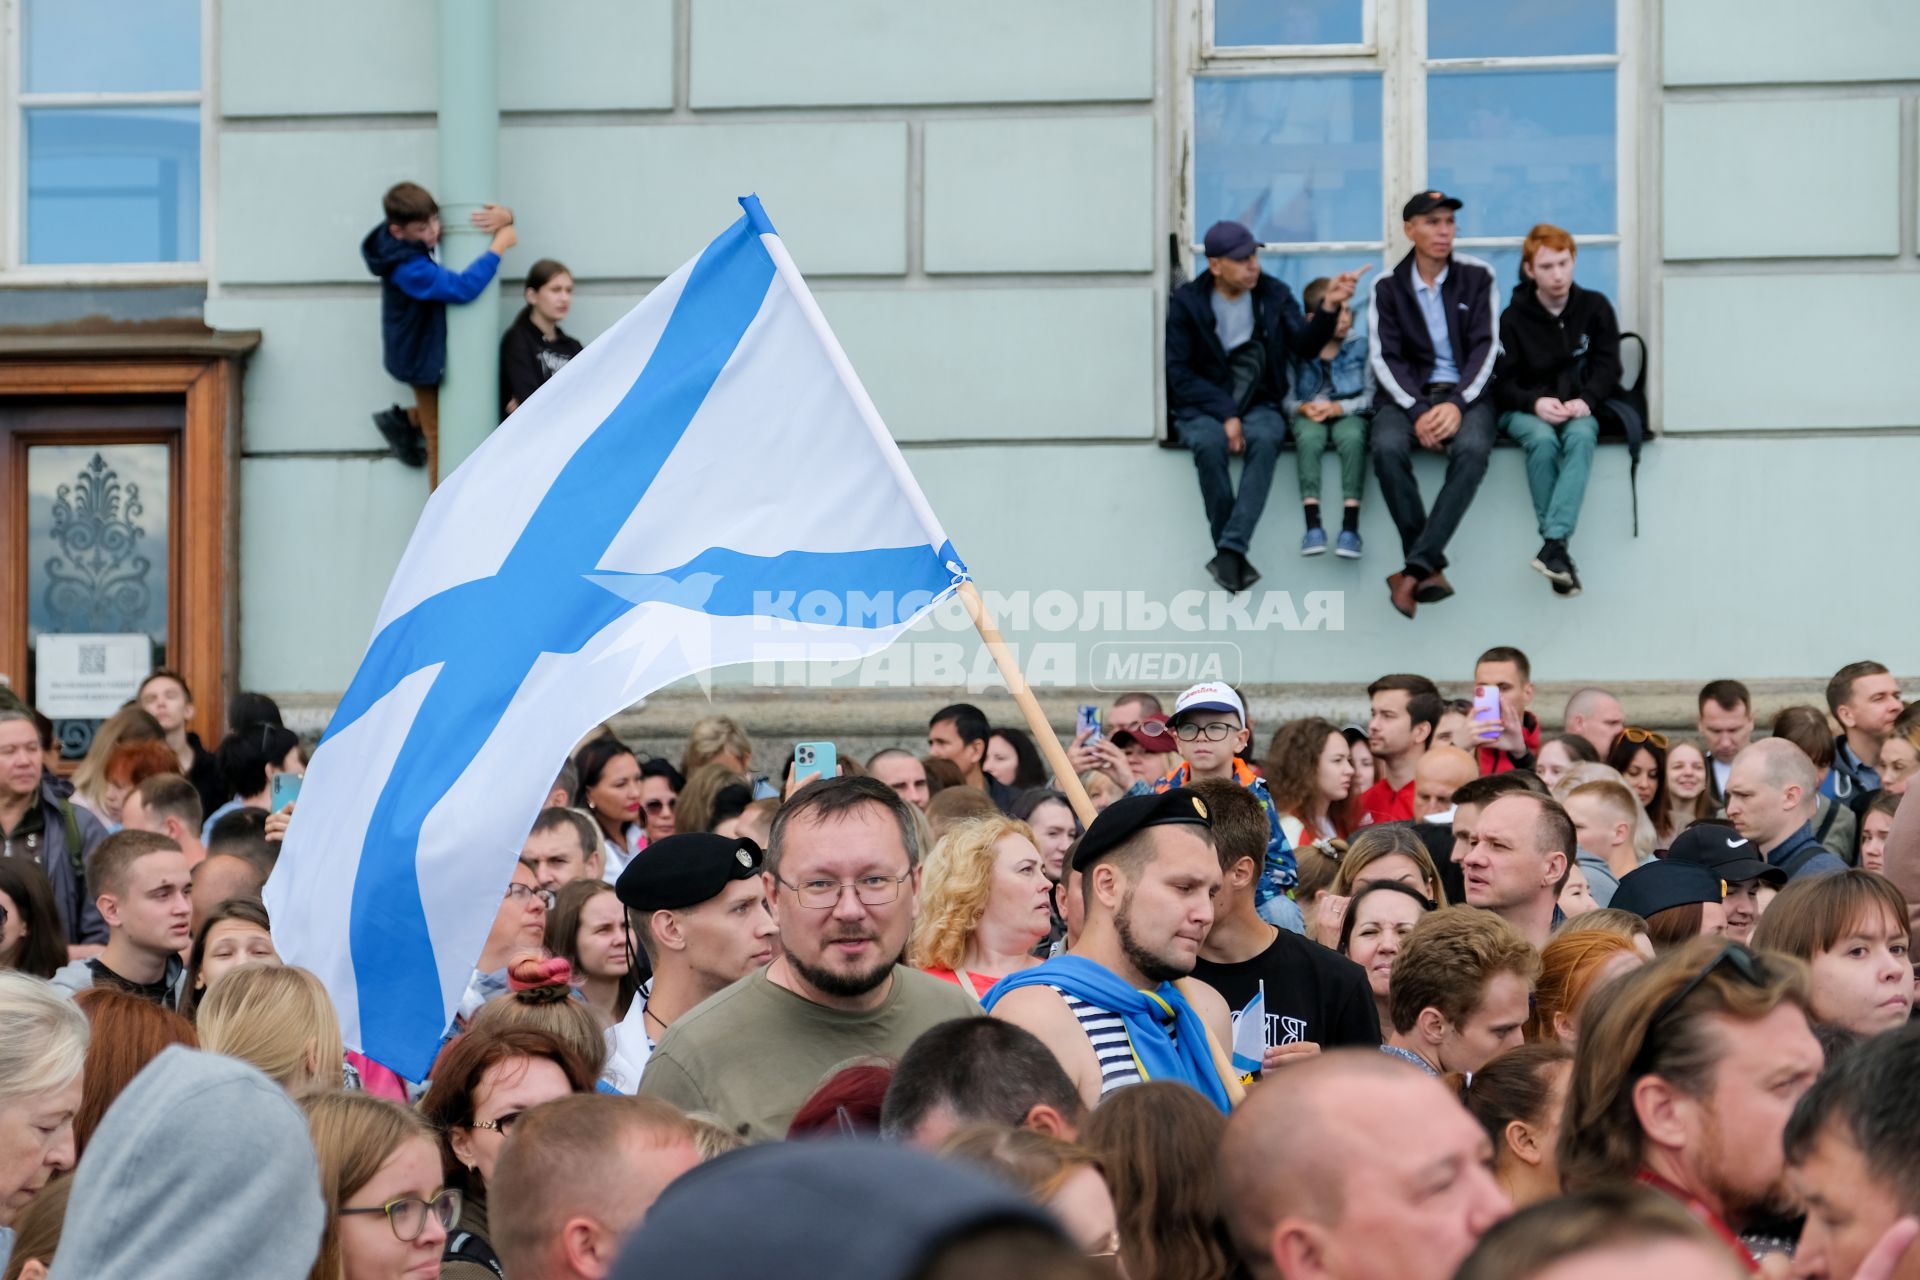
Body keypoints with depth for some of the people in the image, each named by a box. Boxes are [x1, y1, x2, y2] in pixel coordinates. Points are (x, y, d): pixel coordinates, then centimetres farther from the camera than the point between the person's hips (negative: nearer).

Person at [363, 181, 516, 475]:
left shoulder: (425, 237, -10)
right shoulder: (408, 269, -33)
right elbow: (464, 287, -43)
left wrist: (504, 217, -25)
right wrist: (499, 246, -34)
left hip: (435, 347, 8)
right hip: (423, 358, -8)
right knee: (444, 441, 4)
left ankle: (405, 421, 34)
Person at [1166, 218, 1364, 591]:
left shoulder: (1274, 294, 4)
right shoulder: (1186, 302, -2)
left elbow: (1305, 346, -8)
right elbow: (1179, 373, -7)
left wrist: (1328, 306, -27)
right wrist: (1224, 414, -18)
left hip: (1258, 404, 1)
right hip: (1203, 407, -1)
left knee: (1266, 439, -35)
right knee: (1210, 443, -37)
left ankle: (1230, 551, -37)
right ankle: (1231, 554, -26)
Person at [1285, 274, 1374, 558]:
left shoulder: (1360, 345, 0)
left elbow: (1370, 395, -4)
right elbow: (1286, 397, -1)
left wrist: (1338, 407, -18)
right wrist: (1303, 407, -22)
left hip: (1348, 412, 0)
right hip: (1309, 414, 0)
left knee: (1352, 438, -34)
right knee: (1309, 438, -34)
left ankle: (1350, 527, -37)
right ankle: (1313, 525, -39)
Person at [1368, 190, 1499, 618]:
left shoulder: (1477, 277, 2)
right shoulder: (1387, 287, 4)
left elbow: (1485, 347, -4)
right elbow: (1384, 358, -3)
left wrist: (1457, 403, -20)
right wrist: (1417, 410, -20)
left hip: (1464, 391, -1)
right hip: (1407, 393, 1)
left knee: (1472, 450, -35)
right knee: (1387, 449, -33)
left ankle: (1416, 568, -34)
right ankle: (1431, 568, -24)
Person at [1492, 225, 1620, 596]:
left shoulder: (1595, 308, 3)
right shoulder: (1513, 318, -1)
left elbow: (1607, 367, 0)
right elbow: (1503, 383, -3)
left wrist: (1586, 401, -20)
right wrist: (1535, 403, -23)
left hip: (1578, 408, 1)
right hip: (1525, 409, -1)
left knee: (1581, 436, -35)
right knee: (1543, 439, -36)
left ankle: (1553, 545, -44)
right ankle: (1558, 547, -31)